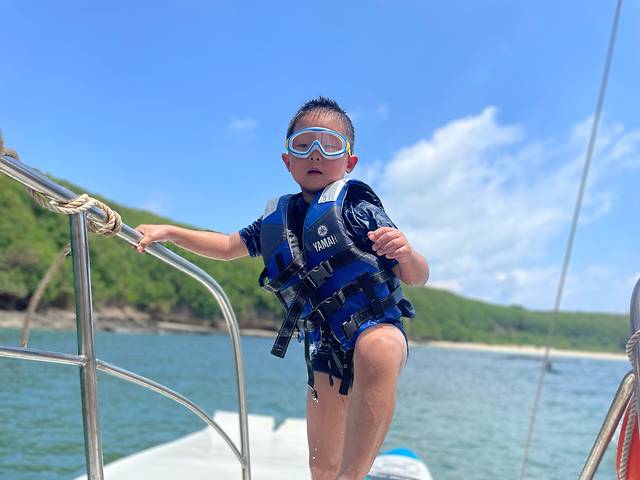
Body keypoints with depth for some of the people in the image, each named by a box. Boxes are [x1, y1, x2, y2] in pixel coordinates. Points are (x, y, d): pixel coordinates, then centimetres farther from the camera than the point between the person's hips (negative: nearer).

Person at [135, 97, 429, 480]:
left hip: (377, 327, -5)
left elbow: (417, 277, -9)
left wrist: (405, 253, -32)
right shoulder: (276, 219, 8)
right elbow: (230, 247, 23)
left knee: (376, 351, -43)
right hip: (325, 349, 5)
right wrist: (169, 232, 13)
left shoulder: (356, 207, -8)